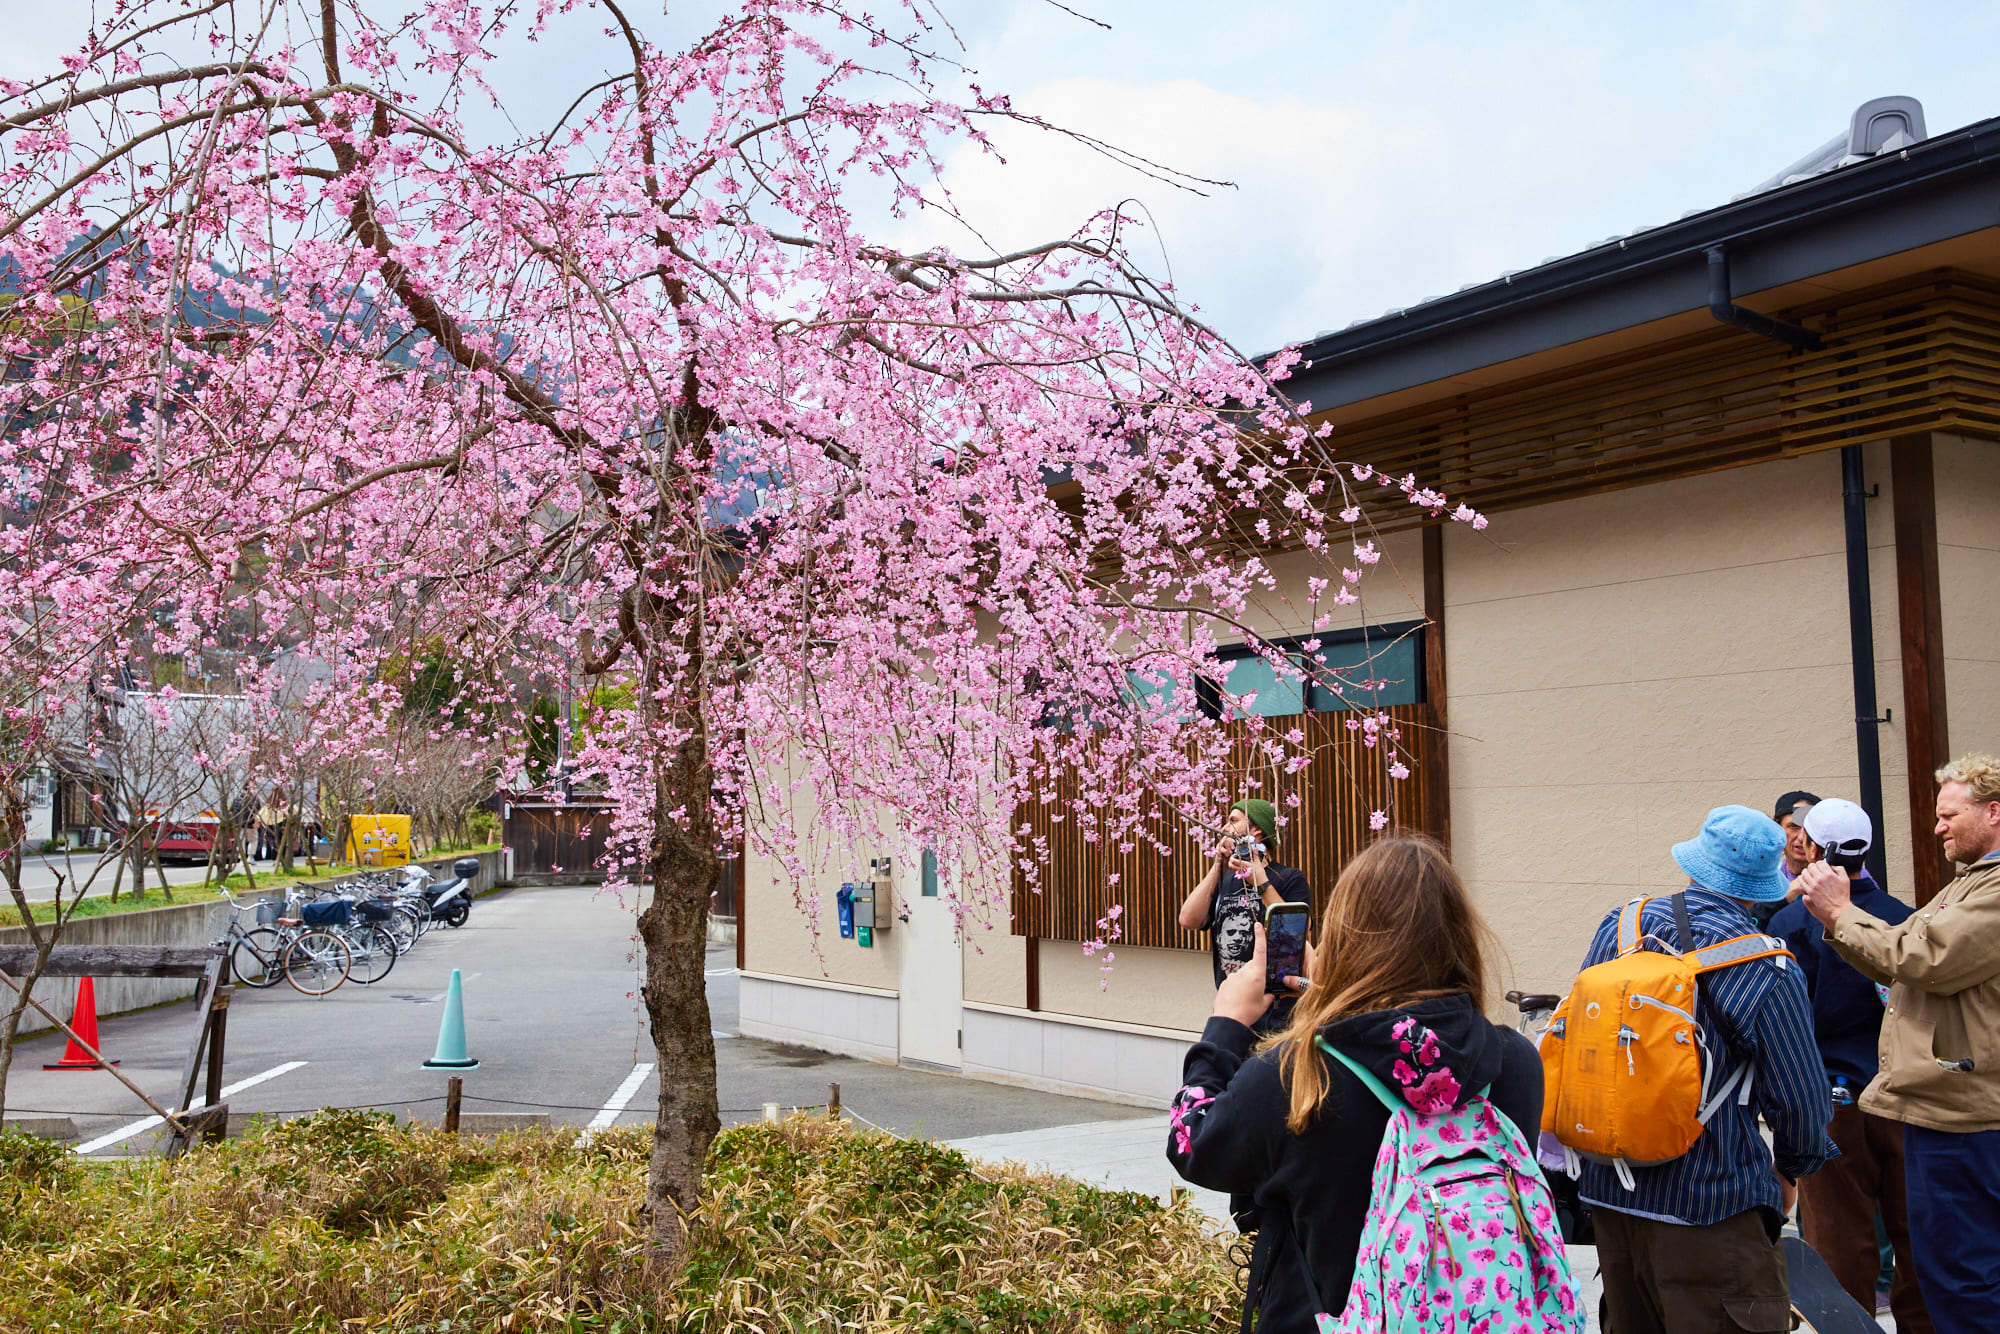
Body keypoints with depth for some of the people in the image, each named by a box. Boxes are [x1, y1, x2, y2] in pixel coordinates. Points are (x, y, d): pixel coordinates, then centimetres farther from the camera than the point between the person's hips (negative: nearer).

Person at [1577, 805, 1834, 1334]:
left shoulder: (1616, 928, 1)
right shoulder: (1767, 972, -14)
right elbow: (1800, 1098, -8)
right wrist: (1792, 1168, 13)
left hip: (1607, 1191, 6)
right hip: (1711, 1205, -6)